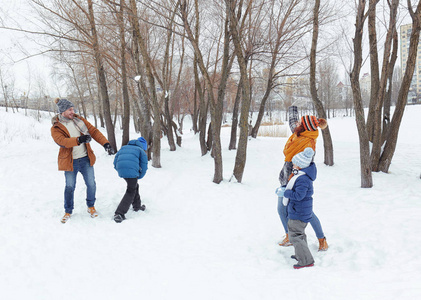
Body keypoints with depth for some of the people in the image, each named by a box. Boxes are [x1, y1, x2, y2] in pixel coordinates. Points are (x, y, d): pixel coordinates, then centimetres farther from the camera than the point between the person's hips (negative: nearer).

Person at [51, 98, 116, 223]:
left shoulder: (78, 120, 6)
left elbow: (93, 131, 2)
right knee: (70, 187, 4)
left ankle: (91, 206, 26)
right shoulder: (56, 128, -6)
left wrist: (105, 143, -10)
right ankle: (68, 211, 23)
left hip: (85, 159, 3)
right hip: (70, 161, -3)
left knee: (91, 184, 3)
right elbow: (62, 141, -24)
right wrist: (78, 140, -40)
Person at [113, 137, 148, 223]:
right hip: (132, 171, -6)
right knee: (130, 192, 1)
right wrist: (139, 177, 24)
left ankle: (137, 206, 40)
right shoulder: (141, 151, 18)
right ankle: (119, 213, -12)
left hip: (120, 170, 6)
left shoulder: (124, 147, 32)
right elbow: (144, 166, 11)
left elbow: (115, 160, 26)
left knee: (134, 186, 28)